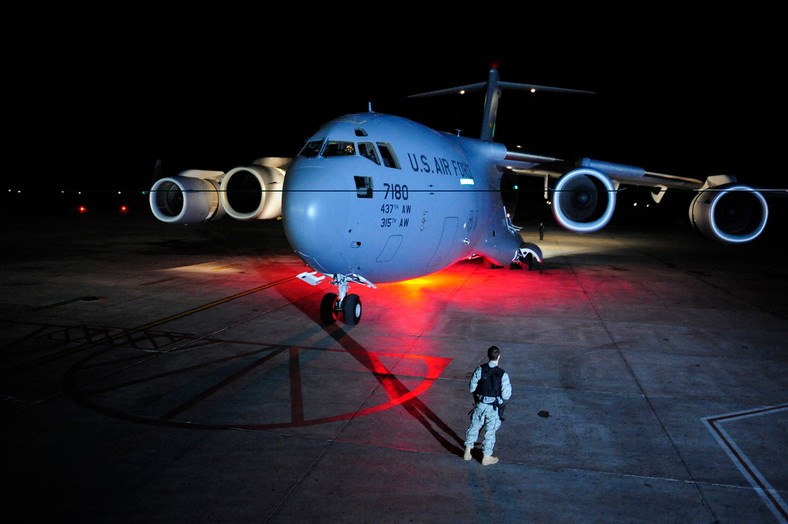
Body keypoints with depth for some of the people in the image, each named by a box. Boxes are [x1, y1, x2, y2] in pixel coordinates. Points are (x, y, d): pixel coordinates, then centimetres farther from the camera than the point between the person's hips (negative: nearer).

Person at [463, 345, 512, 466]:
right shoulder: (503, 374, -20)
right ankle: (486, 457, 30)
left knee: (474, 427, 20)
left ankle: (467, 452, 32)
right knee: (490, 431, 15)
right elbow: (506, 396, -15)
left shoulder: (479, 369, -14)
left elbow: (472, 388, -7)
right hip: (494, 407, -2)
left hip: (480, 404, 2)